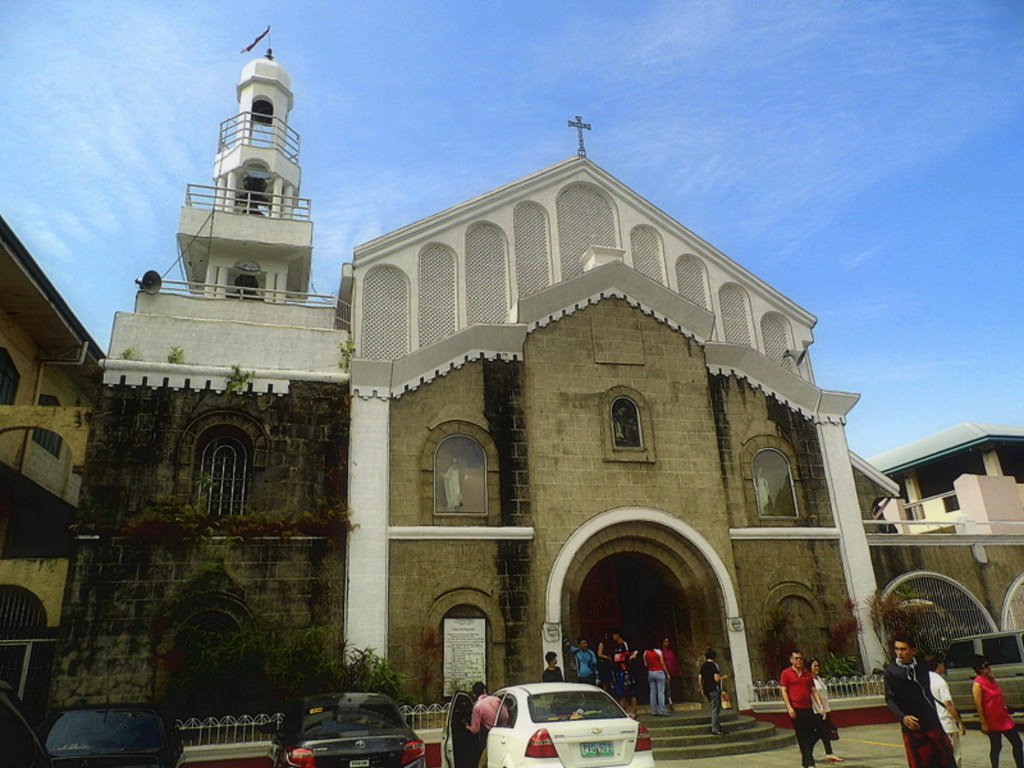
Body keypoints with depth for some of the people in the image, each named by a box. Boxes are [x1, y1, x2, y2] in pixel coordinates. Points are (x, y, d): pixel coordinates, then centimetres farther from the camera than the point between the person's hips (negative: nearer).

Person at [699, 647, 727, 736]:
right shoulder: (714, 665, -11)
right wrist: (723, 677, 1)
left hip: (706, 690, 7)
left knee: (715, 709, 17)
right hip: (714, 689, -7)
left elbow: (699, 678, 10)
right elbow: (716, 678, -19)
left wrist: (702, 689, 20)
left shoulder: (703, 666, 9)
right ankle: (715, 729, -4)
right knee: (715, 709, -3)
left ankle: (718, 727, 21)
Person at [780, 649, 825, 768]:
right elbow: (783, 691, -6)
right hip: (795, 709, -5)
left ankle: (805, 754, 29)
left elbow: (814, 691, 12)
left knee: (814, 733, 7)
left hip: (808, 708, 5)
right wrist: (789, 707, -15)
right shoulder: (786, 673, -2)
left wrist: (821, 706, 2)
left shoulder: (808, 674, 12)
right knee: (802, 736, -1)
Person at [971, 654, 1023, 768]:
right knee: (996, 747, 2)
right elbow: (978, 705, -20)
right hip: (992, 720, -8)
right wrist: (983, 723, -19)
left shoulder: (991, 679, 5)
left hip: (1003, 717, 8)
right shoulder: (978, 684, -20)